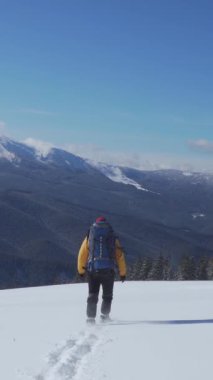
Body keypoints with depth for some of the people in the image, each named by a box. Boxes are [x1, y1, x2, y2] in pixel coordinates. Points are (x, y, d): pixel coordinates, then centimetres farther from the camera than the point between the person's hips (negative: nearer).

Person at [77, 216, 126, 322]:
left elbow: (82, 254, 8)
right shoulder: (113, 238, 10)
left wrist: (81, 270, 18)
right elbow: (120, 256, 10)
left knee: (92, 295, 7)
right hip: (108, 270, 0)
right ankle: (104, 315, 8)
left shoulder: (89, 237, 10)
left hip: (92, 270, 0)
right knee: (107, 295, 16)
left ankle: (90, 318, -2)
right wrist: (123, 273, 15)